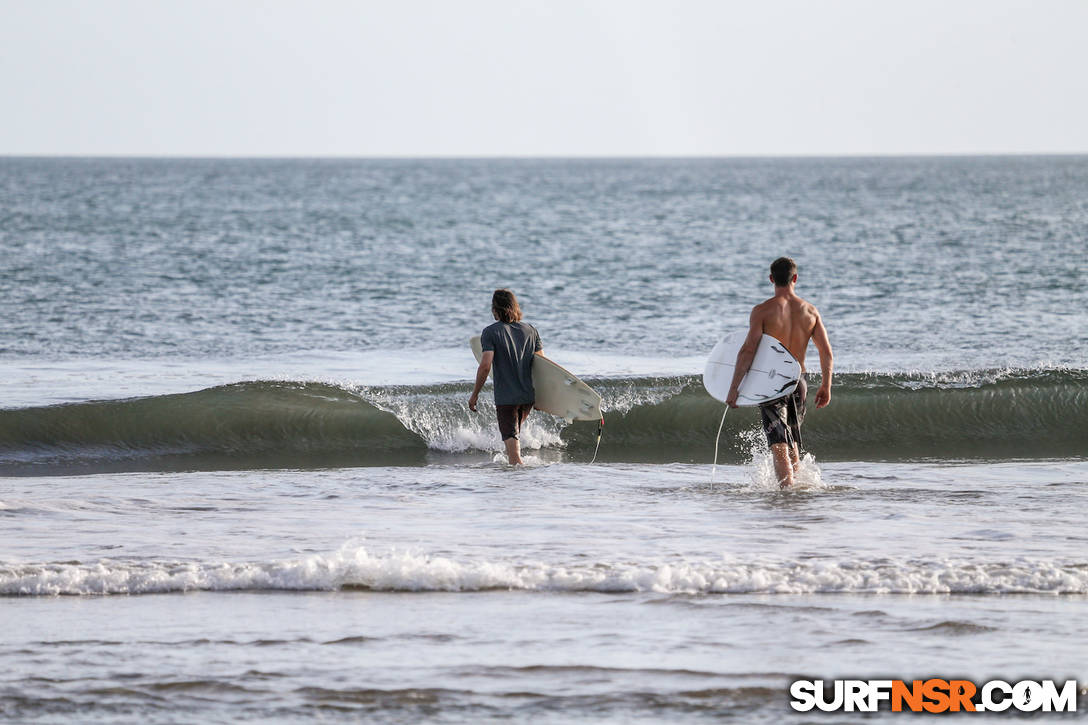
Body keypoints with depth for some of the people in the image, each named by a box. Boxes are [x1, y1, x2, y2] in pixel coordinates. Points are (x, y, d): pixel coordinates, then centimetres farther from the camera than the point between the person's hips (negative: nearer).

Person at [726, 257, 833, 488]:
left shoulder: (762, 311, -10)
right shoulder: (810, 310, 2)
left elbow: (748, 350, -16)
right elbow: (826, 352, 1)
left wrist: (733, 389, -14)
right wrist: (826, 386, 12)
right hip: (799, 382, 4)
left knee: (779, 446, -8)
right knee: (793, 442, 22)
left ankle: (787, 488, -22)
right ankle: (794, 482, 33)